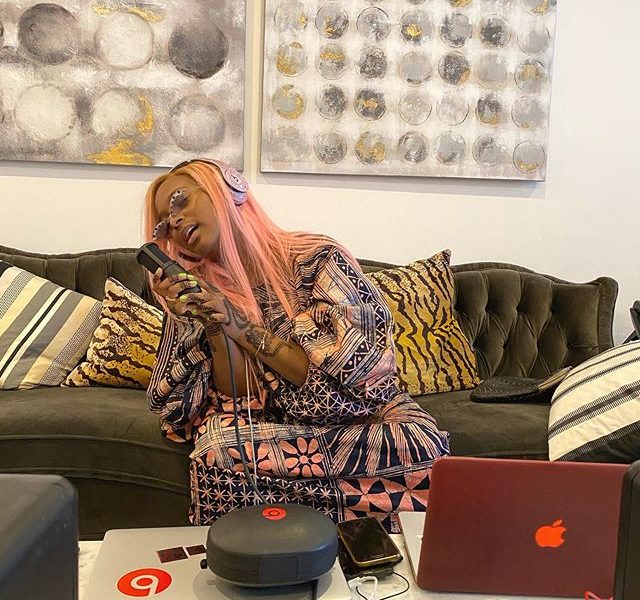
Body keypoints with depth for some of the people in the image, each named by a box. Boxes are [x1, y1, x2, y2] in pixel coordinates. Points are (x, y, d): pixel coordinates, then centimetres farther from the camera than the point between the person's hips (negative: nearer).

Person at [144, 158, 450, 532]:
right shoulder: (195, 292, -2)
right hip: (270, 422, 1)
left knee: (421, 440, -30)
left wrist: (243, 329, -20)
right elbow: (237, 397, -5)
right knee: (219, 453, -31)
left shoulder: (315, 258, -11)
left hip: (354, 413, 0)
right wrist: (213, 328, -20)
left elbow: (353, 369, -17)